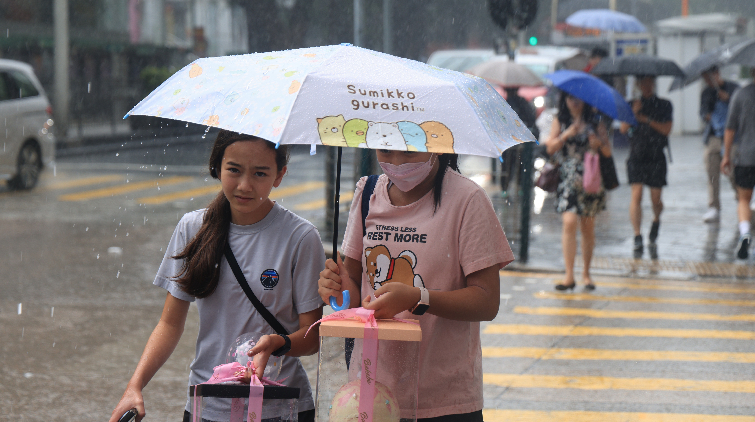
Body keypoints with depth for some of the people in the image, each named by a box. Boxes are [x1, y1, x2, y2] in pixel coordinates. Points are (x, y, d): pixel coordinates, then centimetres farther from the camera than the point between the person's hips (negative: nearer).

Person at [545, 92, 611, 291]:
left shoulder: (595, 123, 6)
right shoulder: (560, 121, 8)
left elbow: (608, 152, 4)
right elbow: (550, 147, -1)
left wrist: (599, 143, -17)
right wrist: (567, 134, -15)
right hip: (567, 180, -1)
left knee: (588, 227, 6)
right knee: (569, 222, -16)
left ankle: (586, 273, 20)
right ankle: (569, 276, -15)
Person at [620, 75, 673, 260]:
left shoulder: (664, 105, 7)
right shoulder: (632, 104, 10)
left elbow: (666, 129, -4)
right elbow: (623, 128, -3)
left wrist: (646, 119, -10)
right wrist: (634, 113, -16)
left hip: (656, 157, 0)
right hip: (636, 156, 0)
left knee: (655, 199, 0)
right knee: (636, 195, -14)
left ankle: (656, 221, 34)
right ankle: (637, 238, -15)